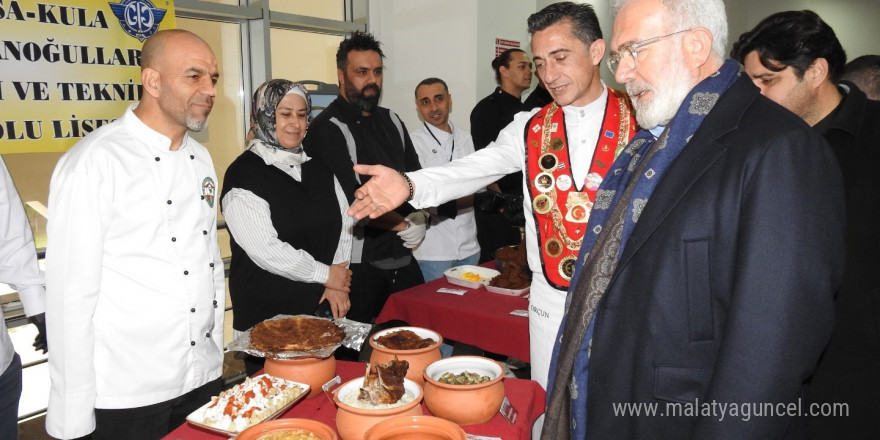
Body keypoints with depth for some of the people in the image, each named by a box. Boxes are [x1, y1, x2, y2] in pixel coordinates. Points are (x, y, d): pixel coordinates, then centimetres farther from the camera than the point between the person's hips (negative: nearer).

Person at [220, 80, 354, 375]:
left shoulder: (318, 168, 9)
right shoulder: (244, 175, -10)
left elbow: (344, 223, 5)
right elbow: (266, 251, -17)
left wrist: (338, 286, -6)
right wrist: (325, 274, -10)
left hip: (325, 306, 5)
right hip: (268, 315, -5)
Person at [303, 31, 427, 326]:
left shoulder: (391, 121, 12)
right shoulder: (327, 130, -11)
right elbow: (352, 201, -18)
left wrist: (421, 216, -7)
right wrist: (403, 225, -10)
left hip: (403, 258, 7)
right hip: (358, 265, -7)